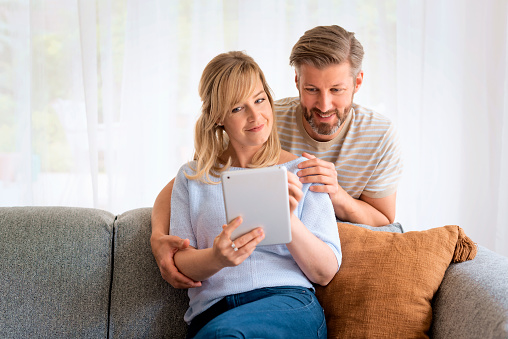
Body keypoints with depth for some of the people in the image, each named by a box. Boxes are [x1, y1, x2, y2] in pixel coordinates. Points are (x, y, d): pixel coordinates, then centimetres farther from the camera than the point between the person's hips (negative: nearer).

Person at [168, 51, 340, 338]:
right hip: (210, 312, 2)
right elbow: (180, 263, 8)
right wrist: (218, 257, -16)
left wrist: (288, 219, -14)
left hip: (291, 304, -1)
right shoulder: (192, 177, 16)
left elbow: (325, 273, 5)